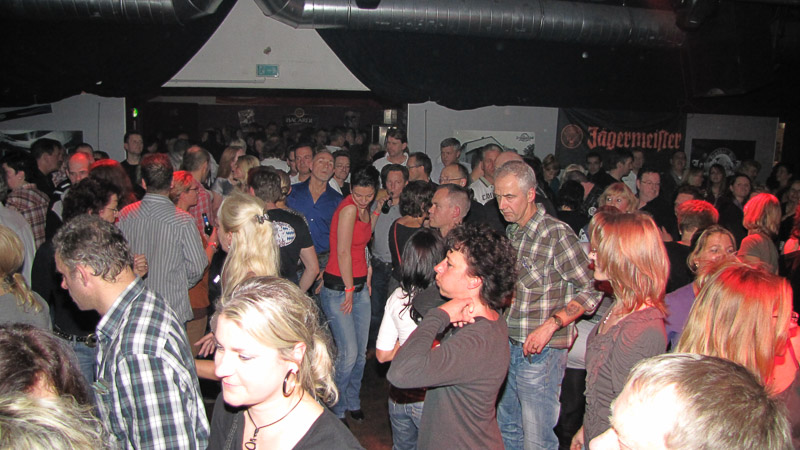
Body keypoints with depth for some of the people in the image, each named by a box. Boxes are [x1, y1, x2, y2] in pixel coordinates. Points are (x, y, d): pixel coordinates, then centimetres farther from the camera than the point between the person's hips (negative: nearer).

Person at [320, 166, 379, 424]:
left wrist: (366, 279, 10)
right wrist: (349, 289, -11)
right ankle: (337, 410, 14)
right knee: (348, 354, -6)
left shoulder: (363, 209, 9)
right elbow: (343, 252, -17)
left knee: (361, 352, 12)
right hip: (338, 288, -8)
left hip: (359, 286, 8)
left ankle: (352, 402, 31)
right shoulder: (349, 208, -17)